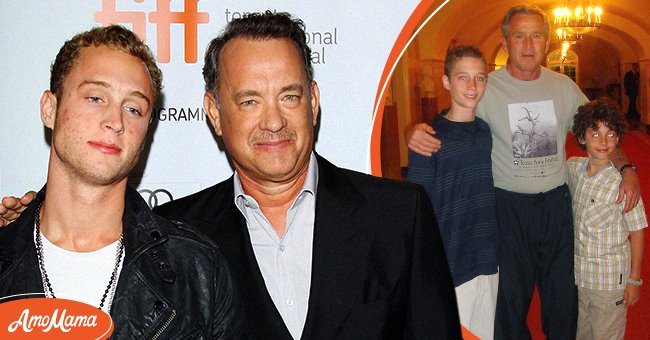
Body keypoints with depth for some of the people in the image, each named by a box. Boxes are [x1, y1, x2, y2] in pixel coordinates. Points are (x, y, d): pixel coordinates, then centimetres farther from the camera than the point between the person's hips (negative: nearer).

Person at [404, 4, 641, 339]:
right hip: (508, 207, -3)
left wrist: (626, 168, -4)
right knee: (511, 297, 11)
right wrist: (414, 131, -31)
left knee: (563, 296, 16)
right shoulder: (486, 88, -10)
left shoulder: (564, 87, 2)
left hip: (556, 203, 3)